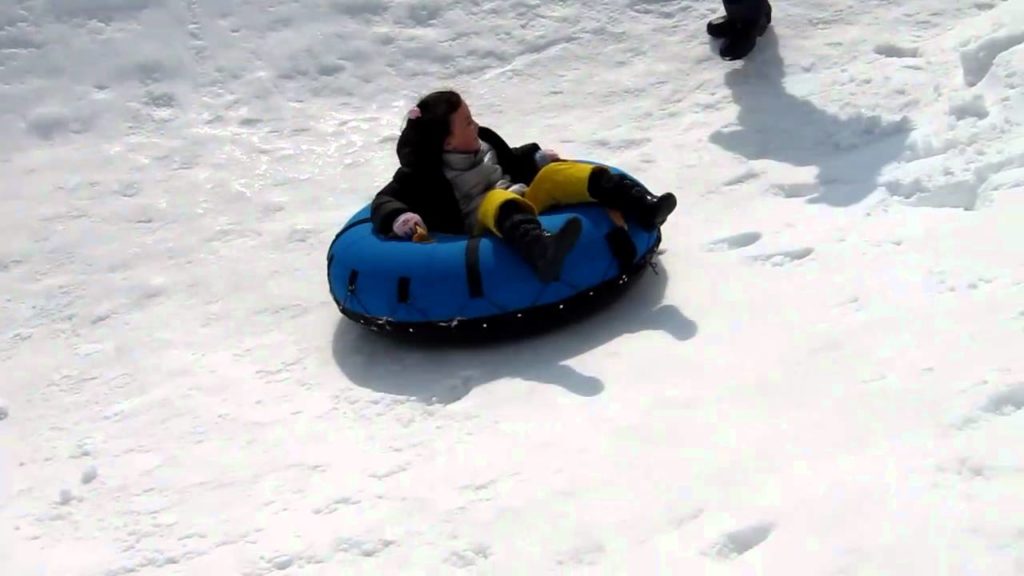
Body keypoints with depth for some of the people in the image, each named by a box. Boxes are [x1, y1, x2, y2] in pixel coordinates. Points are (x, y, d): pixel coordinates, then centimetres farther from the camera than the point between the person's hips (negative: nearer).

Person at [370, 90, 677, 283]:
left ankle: (642, 208, -19)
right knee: (497, 201, -38)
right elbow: (385, 201, -8)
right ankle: (540, 249, -70)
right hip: (482, 224, -7)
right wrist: (399, 218, -28)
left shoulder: (484, 144, 14)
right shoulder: (422, 173, -5)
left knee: (556, 174, -11)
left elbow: (512, 161, 32)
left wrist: (536, 157, 17)